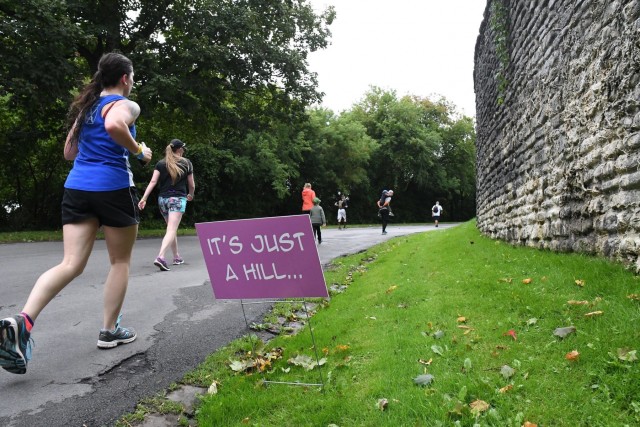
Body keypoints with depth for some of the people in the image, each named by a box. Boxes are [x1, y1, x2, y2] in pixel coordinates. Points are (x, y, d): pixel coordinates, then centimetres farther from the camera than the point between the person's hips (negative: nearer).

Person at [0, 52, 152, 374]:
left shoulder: (86, 106, 20)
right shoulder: (125, 105, -3)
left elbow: (69, 152, 25)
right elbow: (114, 125, -28)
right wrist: (138, 150, -12)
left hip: (76, 186, 6)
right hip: (112, 187, -6)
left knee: (71, 264, 0)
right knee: (120, 261, 11)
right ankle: (109, 330, 17)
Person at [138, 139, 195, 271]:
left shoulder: (160, 164, 9)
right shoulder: (186, 163, 5)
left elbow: (153, 182, -4)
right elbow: (191, 185, 10)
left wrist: (144, 198, -7)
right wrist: (191, 195, 29)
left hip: (162, 199, 4)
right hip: (178, 198, -4)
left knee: (172, 229, 20)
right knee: (171, 231, -12)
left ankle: (176, 257, 28)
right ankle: (160, 257, -32)